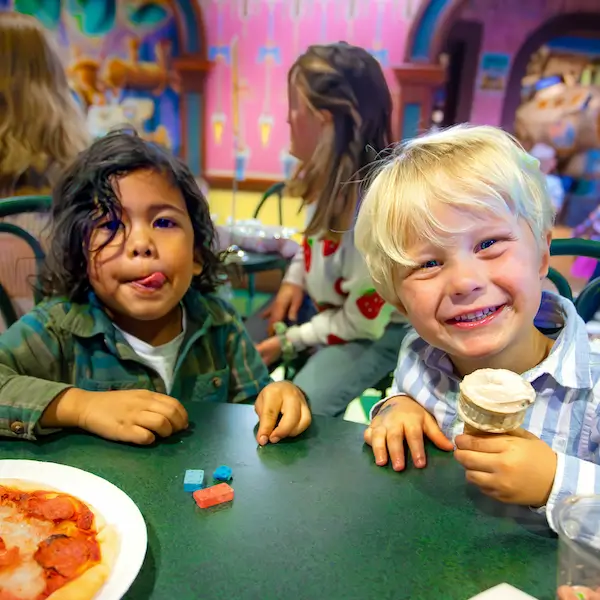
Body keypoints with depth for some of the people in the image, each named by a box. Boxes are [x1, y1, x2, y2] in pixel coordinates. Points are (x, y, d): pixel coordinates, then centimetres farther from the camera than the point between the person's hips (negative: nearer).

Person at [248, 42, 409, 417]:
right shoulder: (331, 172, -13)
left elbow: (362, 321, -23)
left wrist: (288, 342, -15)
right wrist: (295, 279, -4)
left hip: (377, 330, -7)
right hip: (320, 302, 7)